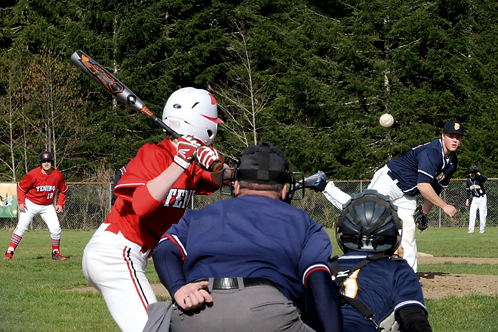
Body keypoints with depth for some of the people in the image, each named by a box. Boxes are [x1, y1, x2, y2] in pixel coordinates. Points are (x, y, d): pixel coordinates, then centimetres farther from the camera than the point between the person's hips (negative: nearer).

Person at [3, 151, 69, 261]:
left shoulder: (58, 175, -9)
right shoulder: (33, 174, -19)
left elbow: (63, 190, 8)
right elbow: (21, 187, -6)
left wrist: (60, 204, -1)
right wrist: (21, 202, -15)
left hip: (48, 206, 3)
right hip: (30, 204, -3)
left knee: (56, 228, -6)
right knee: (21, 227, -13)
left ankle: (56, 253, 14)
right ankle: (9, 252, -11)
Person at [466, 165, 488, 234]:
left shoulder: (479, 178, -15)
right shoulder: (468, 180, 1)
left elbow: (485, 178, -38)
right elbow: (468, 190, 10)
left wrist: (479, 174, -29)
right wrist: (467, 199, 7)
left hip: (482, 198, -4)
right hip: (475, 199, 4)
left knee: (482, 215, -2)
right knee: (472, 213, -4)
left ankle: (482, 229, 6)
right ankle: (471, 229, 0)